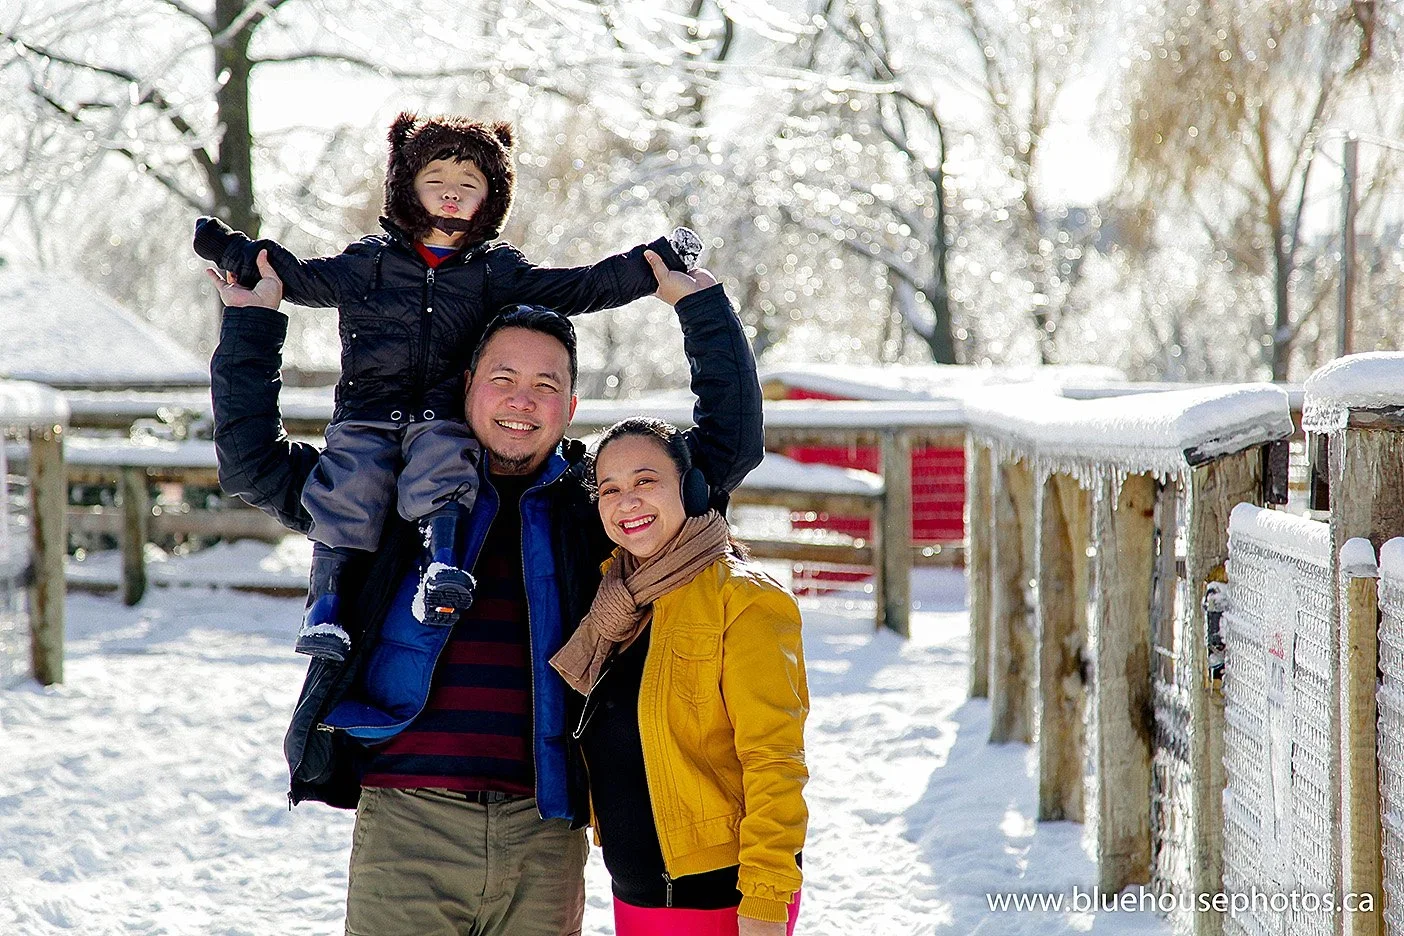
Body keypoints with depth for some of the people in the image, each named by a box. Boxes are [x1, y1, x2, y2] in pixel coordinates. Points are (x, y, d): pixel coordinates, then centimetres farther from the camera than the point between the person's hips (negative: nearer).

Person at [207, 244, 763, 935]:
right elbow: (252, 460, 15)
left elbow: (731, 441, 15)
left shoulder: (597, 503, 13)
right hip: (406, 823, -1)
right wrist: (253, 321, 12)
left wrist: (701, 307, 13)